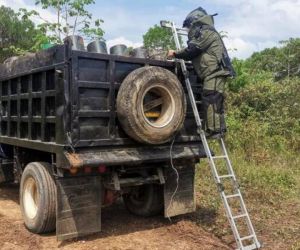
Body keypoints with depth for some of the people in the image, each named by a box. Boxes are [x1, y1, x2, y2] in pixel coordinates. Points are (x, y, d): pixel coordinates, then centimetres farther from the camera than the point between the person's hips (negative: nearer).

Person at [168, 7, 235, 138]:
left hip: (215, 72, -11)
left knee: (210, 100, -15)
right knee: (214, 101, 9)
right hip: (214, 73, 11)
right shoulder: (205, 33, 27)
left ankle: (214, 130, -17)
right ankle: (218, 129, 12)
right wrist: (178, 54, 23)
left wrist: (175, 54, 3)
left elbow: (191, 50, -10)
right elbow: (195, 54, 28)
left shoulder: (206, 32, -6)